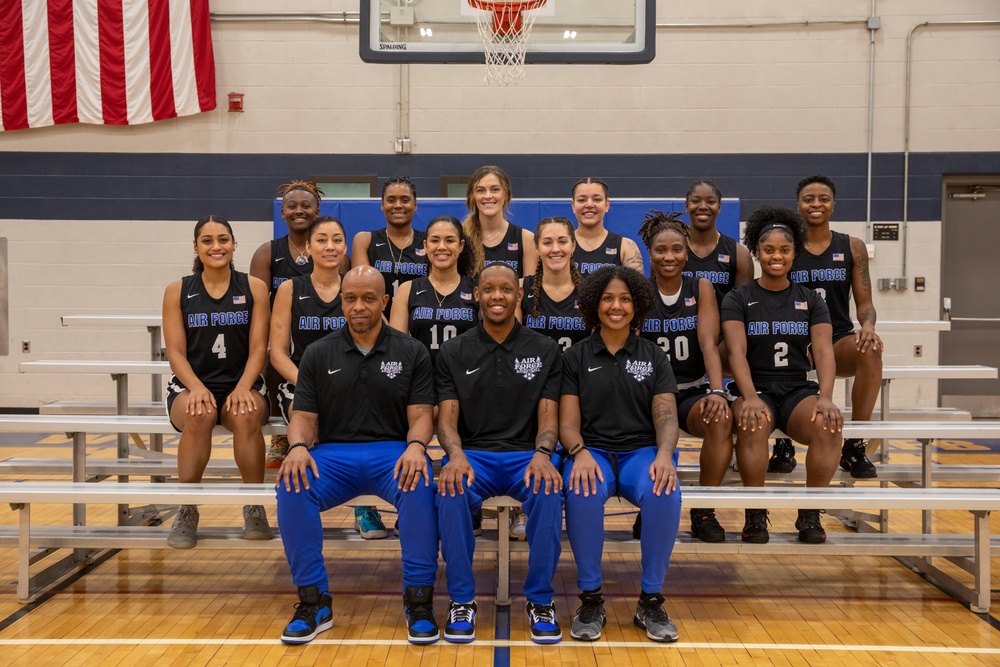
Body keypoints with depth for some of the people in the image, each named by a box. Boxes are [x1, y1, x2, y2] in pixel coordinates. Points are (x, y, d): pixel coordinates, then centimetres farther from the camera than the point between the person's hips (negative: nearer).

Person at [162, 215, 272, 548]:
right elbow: (175, 351, 0)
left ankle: (255, 509, -17)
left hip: (242, 384, 0)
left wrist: (242, 388, -18)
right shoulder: (178, 291, 6)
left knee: (247, 416, -35)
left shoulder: (254, 288, 5)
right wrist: (196, 388, -18)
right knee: (199, 416, -35)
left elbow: (258, 348, 0)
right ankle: (187, 513, -19)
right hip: (191, 385, 0)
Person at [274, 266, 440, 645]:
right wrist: (298, 446, -16)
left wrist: (416, 446, -22)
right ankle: (313, 600, -15)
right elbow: (304, 416, 7)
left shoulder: (412, 353, 6)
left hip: (393, 452, -1)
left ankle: (419, 599, -19)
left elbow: (420, 414, 1)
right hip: (332, 454, 2)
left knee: (420, 487, -35)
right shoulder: (317, 355, 10)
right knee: (292, 487, -30)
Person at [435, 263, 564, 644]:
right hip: (472, 453, 0)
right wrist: (455, 455, -24)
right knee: (451, 491, -34)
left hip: (526, 455, 0)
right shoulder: (453, 352, 7)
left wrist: (542, 454, -22)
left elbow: (548, 416, 0)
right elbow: (447, 418, -1)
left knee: (548, 491, -34)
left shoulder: (544, 350, 6)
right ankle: (462, 600, -15)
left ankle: (540, 600, -14)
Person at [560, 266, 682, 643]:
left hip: (641, 451, 1)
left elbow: (666, 417, 1)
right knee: (581, 493, -36)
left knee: (665, 494, -34)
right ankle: (590, 598, -16)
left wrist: (664, 454, -21)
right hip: (592, 451, -1)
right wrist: (580, 453, -21)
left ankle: (651, 601, -14)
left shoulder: (654, 357, 11)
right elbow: (568, 423, 2)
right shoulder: (575, 357, 9)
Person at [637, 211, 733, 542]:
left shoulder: (701, 288, 4)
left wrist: (716, 391, -26)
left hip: (693, 391, 1)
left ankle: (703, 511, -14)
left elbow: (709, 343, -9)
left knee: (721, 417, -32)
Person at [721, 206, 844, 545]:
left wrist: (825, 397, -21)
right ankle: (755, 514, -19)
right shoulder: (738, 299, 4)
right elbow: (737, 352, -9)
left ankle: (810, 513, -13)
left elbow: (824, 351, -2)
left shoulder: (811, 300, 11)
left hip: (798, 389, 2)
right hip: (756, 388, -2)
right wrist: (750, 398, -27)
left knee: (829, 425, -31)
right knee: (753, 424, -36)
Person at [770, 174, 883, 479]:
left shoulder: (852, 247, 8)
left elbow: (864, 302, 6)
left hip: (839, 342, 1)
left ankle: (854, 445, -19)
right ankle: (783, 444, -14)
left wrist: (867, 325, -18)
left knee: (871, 349, -33)